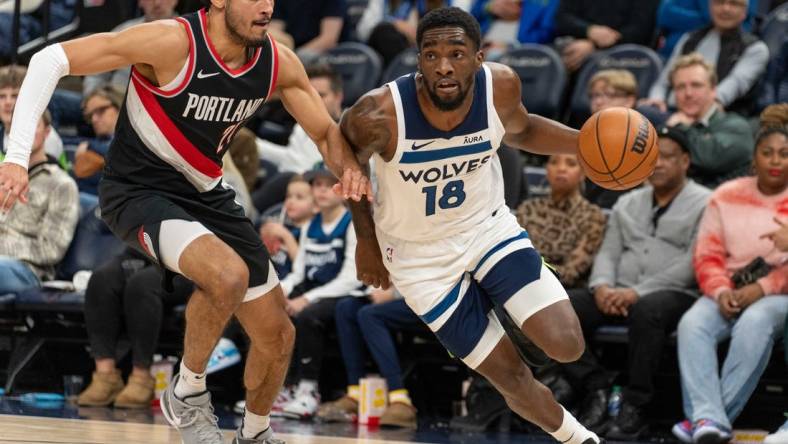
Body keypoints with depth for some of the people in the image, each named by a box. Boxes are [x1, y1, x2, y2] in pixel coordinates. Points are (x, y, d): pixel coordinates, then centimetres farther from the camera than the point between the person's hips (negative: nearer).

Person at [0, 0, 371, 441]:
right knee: (229, 274, -34)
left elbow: (327, 132, 5)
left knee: (277, 335, 8)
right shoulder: (173, 42, -27)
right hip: (138, 191, -7)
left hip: (207, 197, 7)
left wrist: (349, 167, -19)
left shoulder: (279, 64, -9)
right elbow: (51, 59, -26)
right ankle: (188, 392, -9)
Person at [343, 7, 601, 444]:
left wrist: (586, 143, -13)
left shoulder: (501, 86, -21)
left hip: (488, 225, 2)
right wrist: (366, 239, 2)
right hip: (422, 258, -2)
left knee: (566, 345, -15)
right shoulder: (380, 114, -31)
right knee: (511, 377, 2)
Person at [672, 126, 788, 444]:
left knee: (754, 323, -37)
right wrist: (720, 291, -11)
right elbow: (707, 255, 8)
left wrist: (761, 289, -17)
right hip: (730, 292, 3)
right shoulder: (728, 196, 11)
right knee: (692, 324, -28)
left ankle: (706, 418, -34)